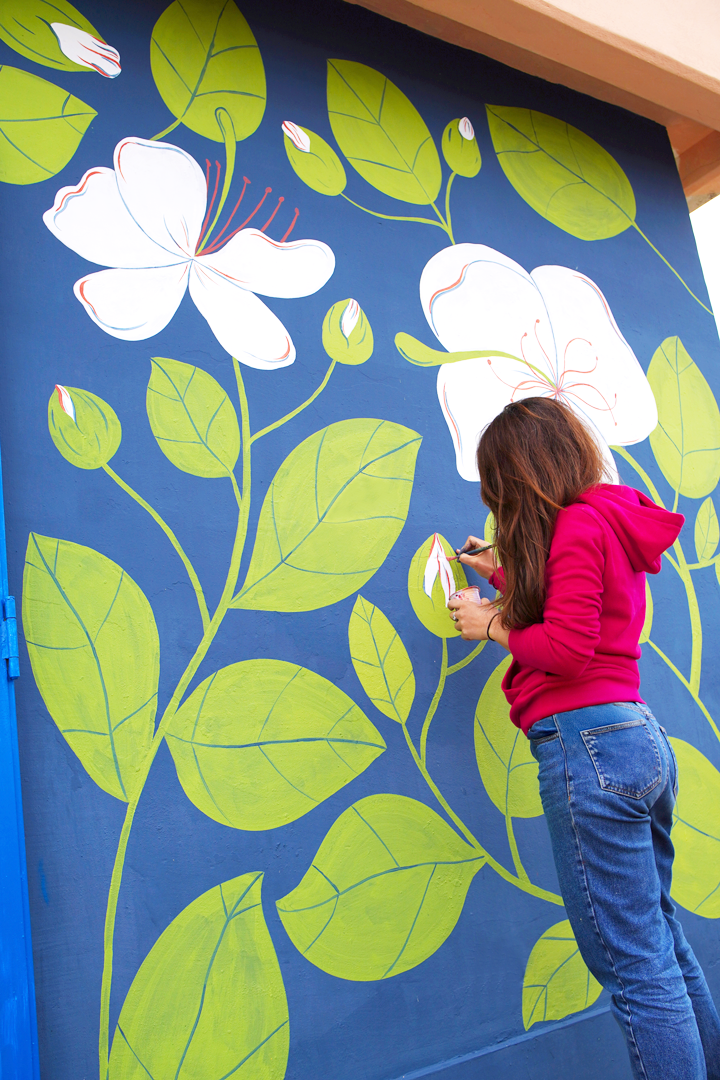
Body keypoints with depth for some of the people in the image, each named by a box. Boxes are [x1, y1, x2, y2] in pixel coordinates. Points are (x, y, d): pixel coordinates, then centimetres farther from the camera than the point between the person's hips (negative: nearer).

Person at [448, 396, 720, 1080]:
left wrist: (492, 625, -3)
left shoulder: (577, 524, -10)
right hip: (643, 740, 10)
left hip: (588, 743, -10)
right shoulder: (613, 524, 18)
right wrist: (506, 575, 28)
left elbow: (569, 646, -18)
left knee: (635, 966, -2)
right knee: (662, 944, 19)